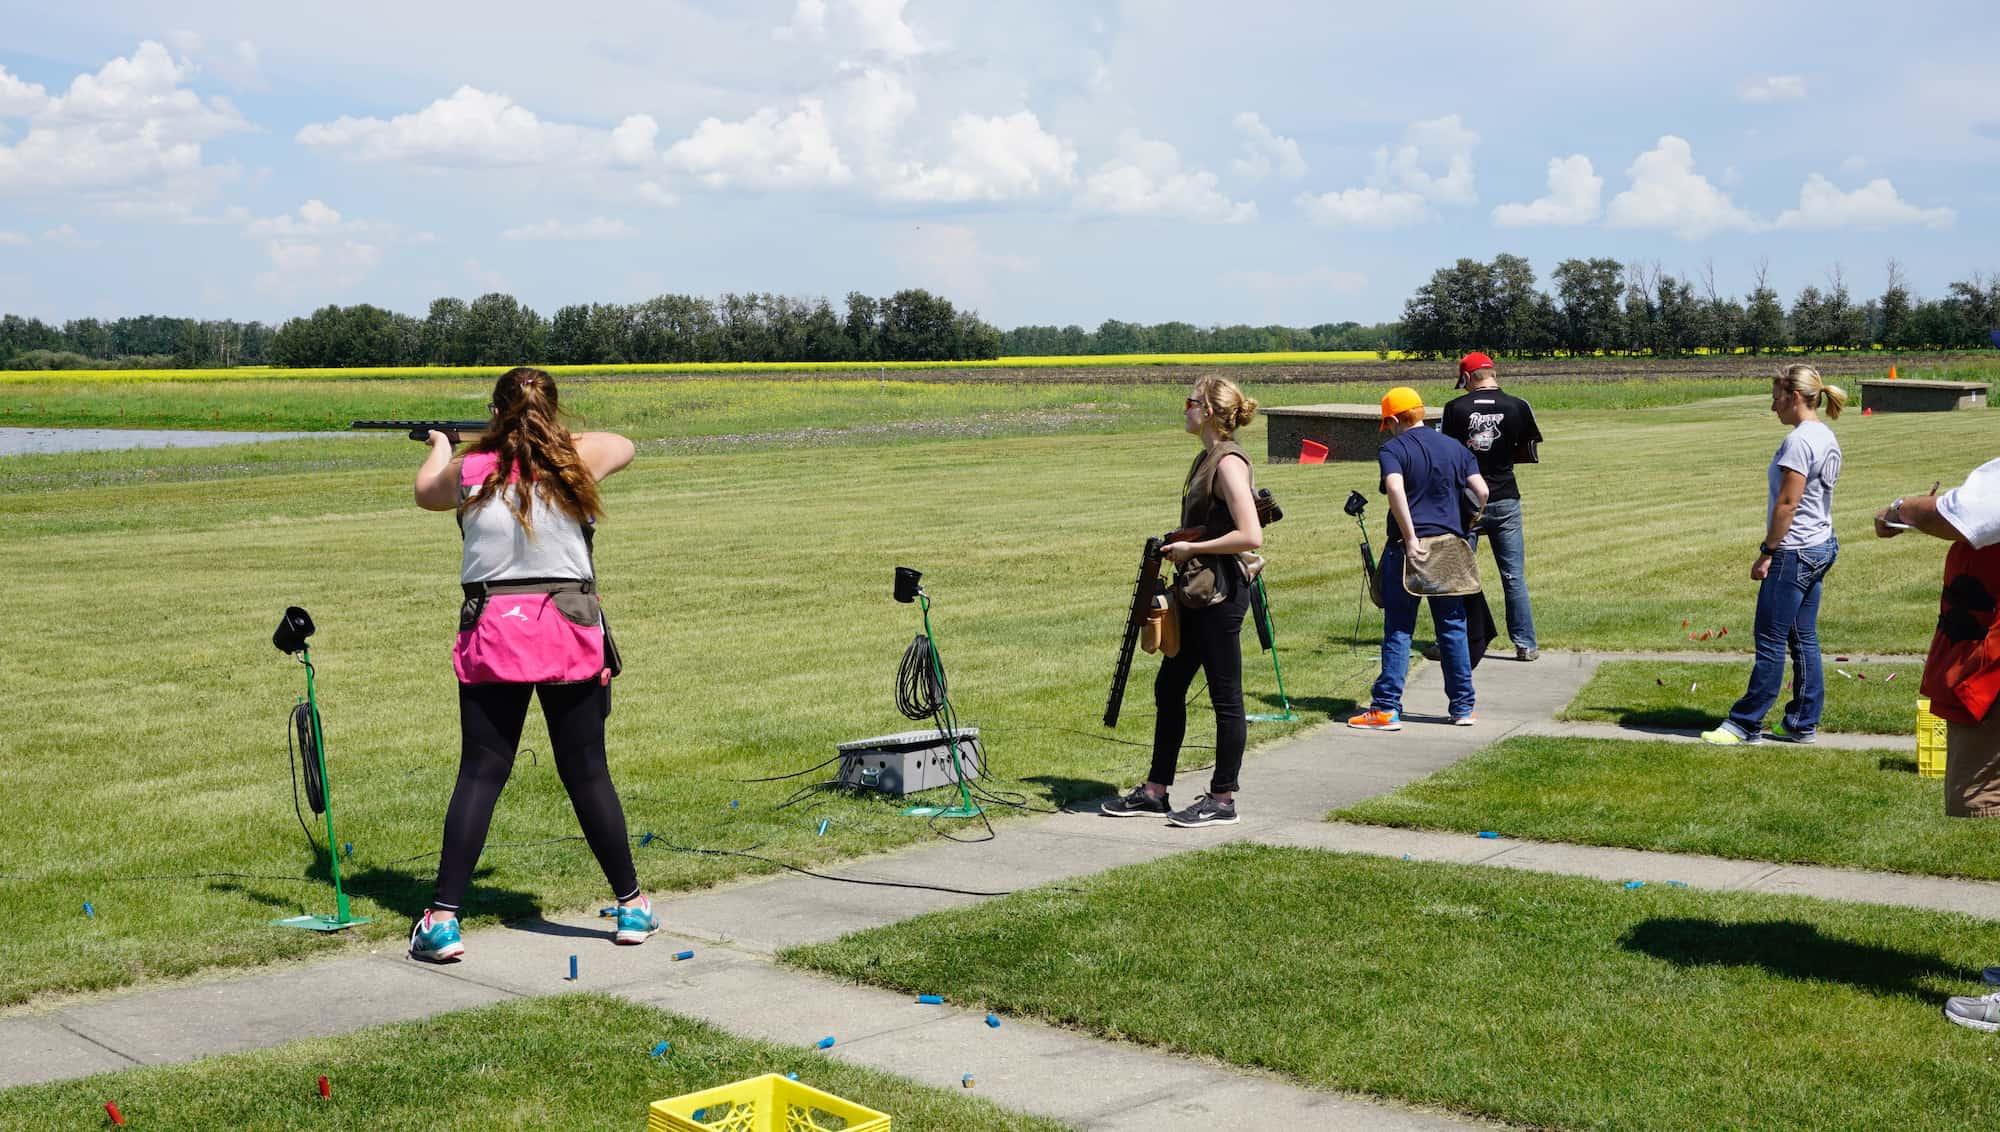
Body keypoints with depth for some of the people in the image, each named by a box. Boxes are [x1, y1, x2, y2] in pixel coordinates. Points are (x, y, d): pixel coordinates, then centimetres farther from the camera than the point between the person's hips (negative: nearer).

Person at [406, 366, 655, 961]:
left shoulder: (470, 472, 0)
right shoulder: (576, 462, -1)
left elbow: (425, 492, 24)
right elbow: (623, 445, 21)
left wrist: (439, 447, 44)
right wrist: (554, 436, 32)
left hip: (493, 638, 0)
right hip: (571, 637, 0)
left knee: (479, 774, 5)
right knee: (587, 773, 9)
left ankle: (442, 919, 0)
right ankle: (632, 907, 18)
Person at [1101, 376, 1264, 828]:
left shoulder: (1229, 462, -17)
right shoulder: (1206, 458, 12)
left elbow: (1251, 536, -25)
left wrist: (1191, 549, -17)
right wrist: (1178, 548, 7)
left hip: (1221, 592, -11)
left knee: (1225, 697, 1)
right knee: (1168, 688, 15)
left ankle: (1222, 799, 11)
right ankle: (1155, 790, 24)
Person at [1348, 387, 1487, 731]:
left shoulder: (1393, 449, -3)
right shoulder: (1456, 448, 11)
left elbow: (1395, 489, -20)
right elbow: (1481, 492, 2)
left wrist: (1411, 538, -19)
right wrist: (1468, 525, 17)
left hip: (1407, 549, -4)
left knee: (1398, 630, 0)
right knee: (1453, 628, 11)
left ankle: (1387, 709, -2)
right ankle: (1463, 708, 16)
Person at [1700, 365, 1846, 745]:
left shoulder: (1799, 440, -17)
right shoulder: (1827, 438, 13)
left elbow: (1787, 503, -20)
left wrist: (1767, 553, -14)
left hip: (1793, 552, -10)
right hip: (1820, 547, 10)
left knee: (1771, 641, -3)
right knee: (1804, 639, 12)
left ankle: (1746, 723, 3)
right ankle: (1803, 723, 16)